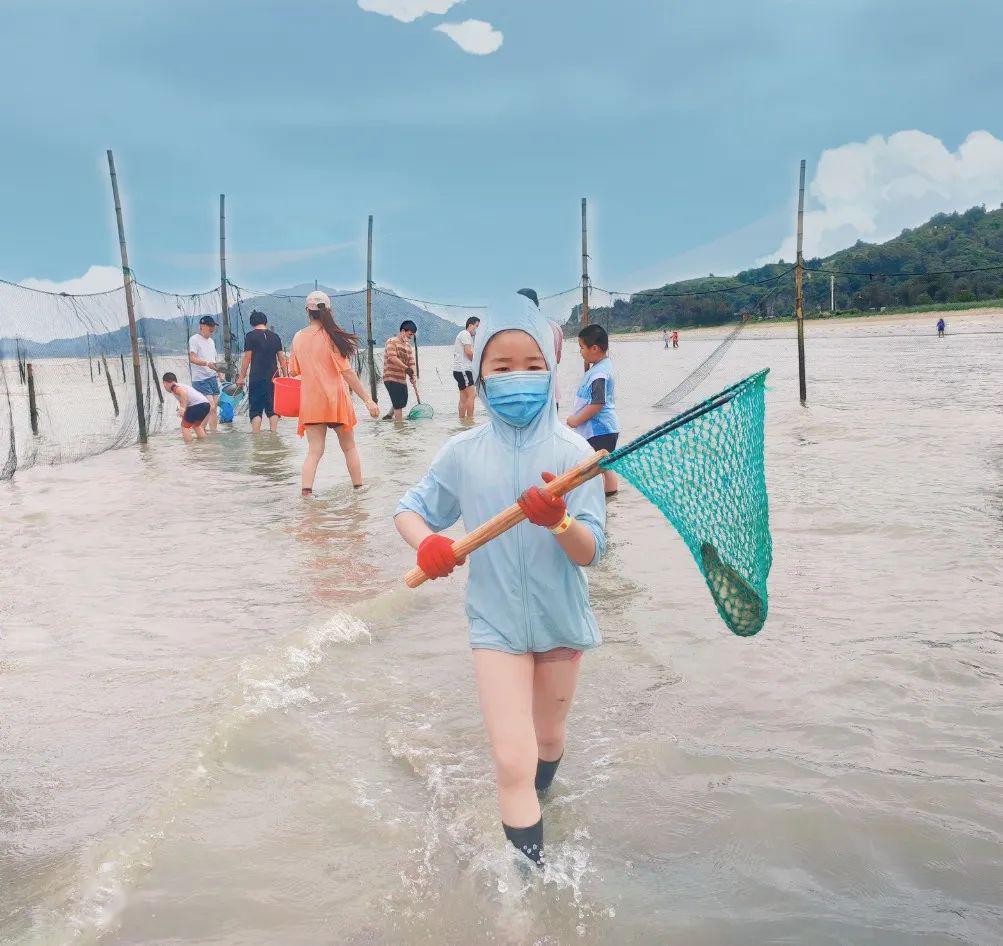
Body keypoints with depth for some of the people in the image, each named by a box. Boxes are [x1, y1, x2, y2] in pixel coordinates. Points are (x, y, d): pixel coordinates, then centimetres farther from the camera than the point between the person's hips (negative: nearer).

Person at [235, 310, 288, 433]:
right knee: (273, 408, 10)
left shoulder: (250, 336, -2)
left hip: (256, 378, -4)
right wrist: (285, 376, 17)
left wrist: (241, 377, 0)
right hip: (273, 377, 4)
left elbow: (247, 358, -5)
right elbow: (282, 359, 11)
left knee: (255, 409, 1)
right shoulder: (275, 336, 10)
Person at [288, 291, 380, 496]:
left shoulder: (298, 338, 2)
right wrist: (368, 400, -12)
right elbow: (347, 372, -13)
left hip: (310, 402, 3)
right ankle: (358, 487, 22)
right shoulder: (331, 336, -10)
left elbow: (293, 372, 10)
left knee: (314, 451, 3)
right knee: (349, 447, 15)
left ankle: (306, 491, -13)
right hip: (336, 400, -3)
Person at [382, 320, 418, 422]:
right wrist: (406, 368, -26)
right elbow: (392, 357, -21)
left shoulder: (408, 346, 15)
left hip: (402, 379, 8)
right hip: (391, 378, -8)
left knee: (401, 404, 12)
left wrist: (414, 379, -4)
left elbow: (411, 363, 9)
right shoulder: (392, 342, -7)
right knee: (399, 405, -9)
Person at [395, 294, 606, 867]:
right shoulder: (464, 453, -7)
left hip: (562, 619, 1)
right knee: (513, 761, -10)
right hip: (496, 621, -1)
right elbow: (409, 511, 3)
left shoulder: (572, 451, -13)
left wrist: (560, 522, -36)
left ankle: (533, 807, 56)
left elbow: (591, 552, -15)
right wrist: (427, 542, -19)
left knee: (548, 738, 24)